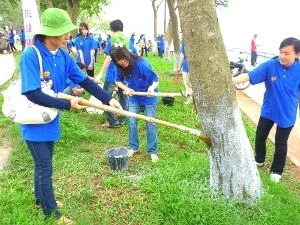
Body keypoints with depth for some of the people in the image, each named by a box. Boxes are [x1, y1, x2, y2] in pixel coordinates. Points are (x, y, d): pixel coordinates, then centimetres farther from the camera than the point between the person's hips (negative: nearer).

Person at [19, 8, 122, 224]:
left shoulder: (63, 56, -4)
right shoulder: (31, 55, -25)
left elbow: (85, 81, -4)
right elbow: (33, 94, -29)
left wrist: (108, 98, -14)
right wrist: (68, 104, -26)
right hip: (35, 122, -7)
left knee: (43, 163, 23)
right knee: (45, 167, 5)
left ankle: (41, 198, 46)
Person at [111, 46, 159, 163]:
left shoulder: (141, 63, -29)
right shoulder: (119, 68, -14)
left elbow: (155, 79, -25)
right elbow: (118, 81, 2)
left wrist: (152, 88, -47)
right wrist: (126, 88, -18)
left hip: (149, 97, -4)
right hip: (134, 97, 4)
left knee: (151, 124, -1)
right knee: (132, 122, 5)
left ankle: (153, 151, 11)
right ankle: (133, 147, 24)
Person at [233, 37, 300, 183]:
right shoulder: (270, 66, -18)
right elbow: (250, 76, -27)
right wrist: (231, 80, -41)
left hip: (287, 115, -2)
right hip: (268, 111, 2)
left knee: (280, 144, 13)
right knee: (260, 136, 19)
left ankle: (276, 171, 36)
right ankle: (259, 160, 47)